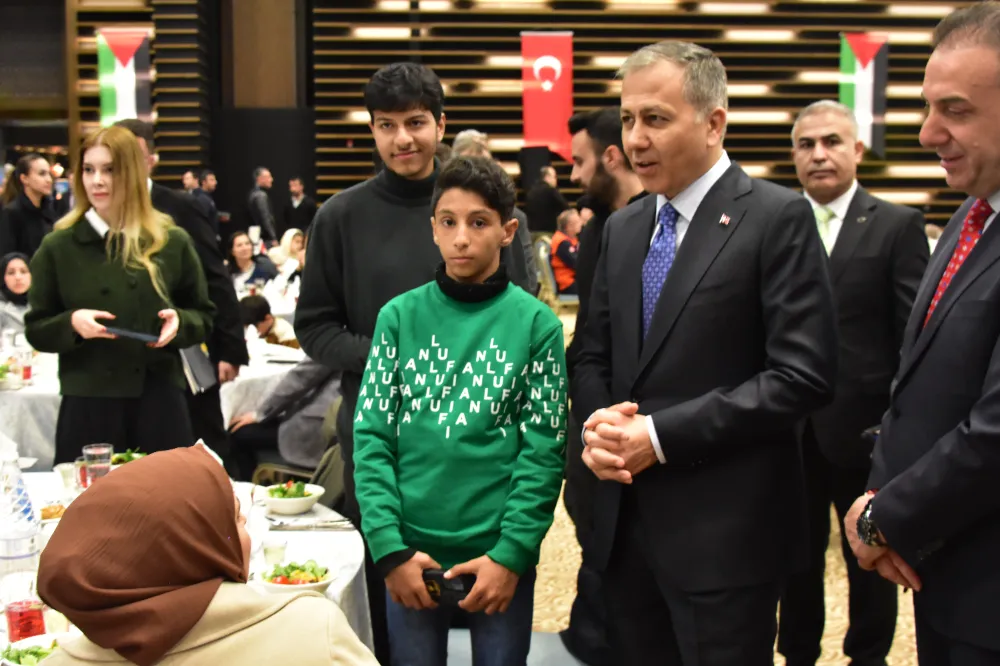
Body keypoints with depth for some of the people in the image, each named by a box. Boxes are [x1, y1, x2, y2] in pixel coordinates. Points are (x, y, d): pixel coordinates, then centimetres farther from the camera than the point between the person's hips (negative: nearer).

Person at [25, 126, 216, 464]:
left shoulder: (172, 242, 5)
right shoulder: (58, 247, 3)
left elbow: (204, 317, 11)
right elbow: (35, 330, 6)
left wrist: (179, 321, -11)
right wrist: (71, 323, -14)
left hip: (160, 400, 1)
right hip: (87, 404, 0)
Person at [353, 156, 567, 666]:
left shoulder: (536, 322, -3)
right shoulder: (400, 316, 1)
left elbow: (544, 449, -5)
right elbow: (372, 437, -2)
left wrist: (510, 554, -11)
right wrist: (390, 548, -10)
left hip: (501, 555, -1)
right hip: (409, 553, 1)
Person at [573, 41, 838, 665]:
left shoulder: (778, 217, -9)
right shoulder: (624, 228, 12)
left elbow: (804, 375, -16)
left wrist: (662, 435, -18)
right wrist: (597, 425, -5)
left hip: (724, 534, -6)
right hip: (626, 522, 6)